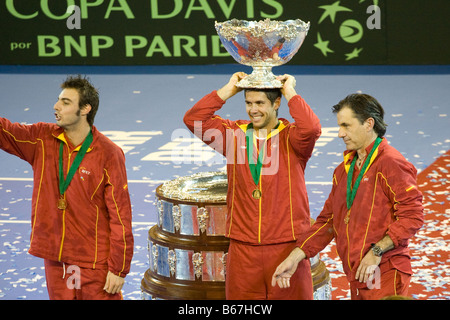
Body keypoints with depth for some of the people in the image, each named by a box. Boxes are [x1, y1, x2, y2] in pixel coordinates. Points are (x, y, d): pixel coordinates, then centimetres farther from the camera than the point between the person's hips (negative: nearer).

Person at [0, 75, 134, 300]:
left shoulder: (108, 154, -13)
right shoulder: (42, 140, 2)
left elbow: (121, 215, -12)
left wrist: (119, 269, -13)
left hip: (95, 264, -5)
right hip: (55, 259, 5)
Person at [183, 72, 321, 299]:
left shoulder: (290, 136, -1)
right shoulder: (235, 134, 9)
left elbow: (311, 128, -24)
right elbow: (193, 119, 1)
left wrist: (290, 93, -11)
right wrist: (228, 90, 0)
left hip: (287, 246, -3)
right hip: (243, 246, 3)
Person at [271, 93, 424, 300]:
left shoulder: (391, 164, -9)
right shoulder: (344, 170, 18)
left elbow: (412, 216, -16)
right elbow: (328, 220, 19)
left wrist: (377, 251, -19)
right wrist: (294, 257, 10)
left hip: (384, 276, -8)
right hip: (356, 276, 8)